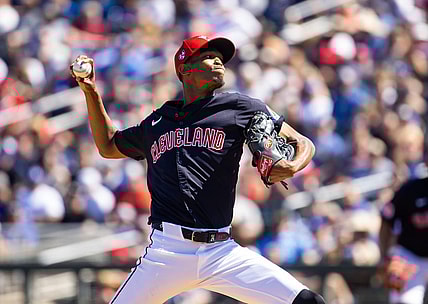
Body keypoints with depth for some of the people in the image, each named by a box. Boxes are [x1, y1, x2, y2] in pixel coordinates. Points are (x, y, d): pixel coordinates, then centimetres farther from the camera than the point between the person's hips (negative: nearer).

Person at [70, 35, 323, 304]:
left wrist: (292, 167, -13)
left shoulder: (240, 108, 10)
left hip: (222, 254, -1)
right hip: (166, 251, 1)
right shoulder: (156, 123, 18)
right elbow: (108, 146, 34)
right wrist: (91, 92, 25)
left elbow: (304, 144, 10)